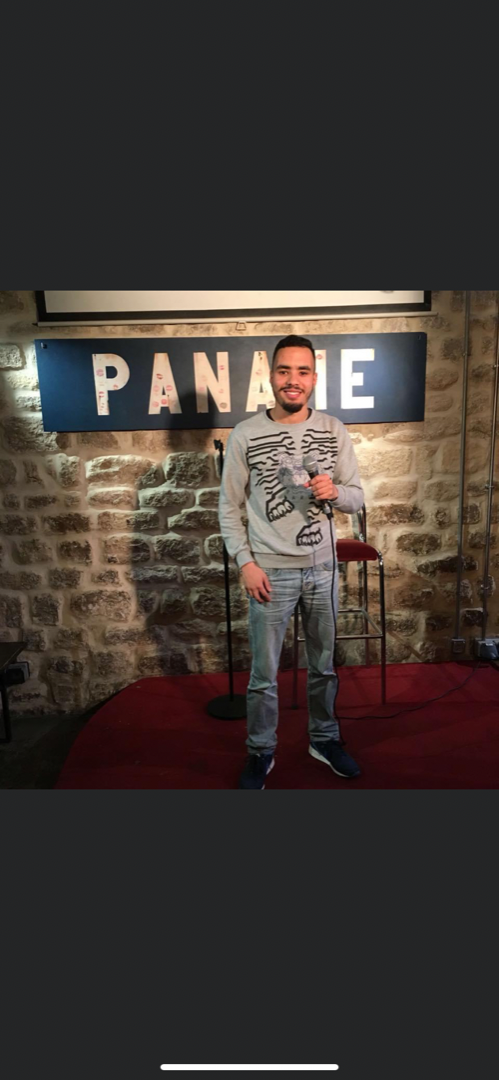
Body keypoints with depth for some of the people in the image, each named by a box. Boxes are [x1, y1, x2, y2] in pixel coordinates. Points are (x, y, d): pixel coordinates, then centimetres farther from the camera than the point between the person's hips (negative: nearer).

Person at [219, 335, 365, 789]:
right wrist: (246, 563, -11)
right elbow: (230, 507, -2)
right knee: (264, 675, 9)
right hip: (270, 572, -2)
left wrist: (335, 492, -18)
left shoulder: (334, 431, 1)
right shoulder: (245, 435, -6)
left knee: (324, 666, 18)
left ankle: (325, 739, 40)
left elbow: (357, 496, 5)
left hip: (323, 568, 3)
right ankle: (261, 753, 30)